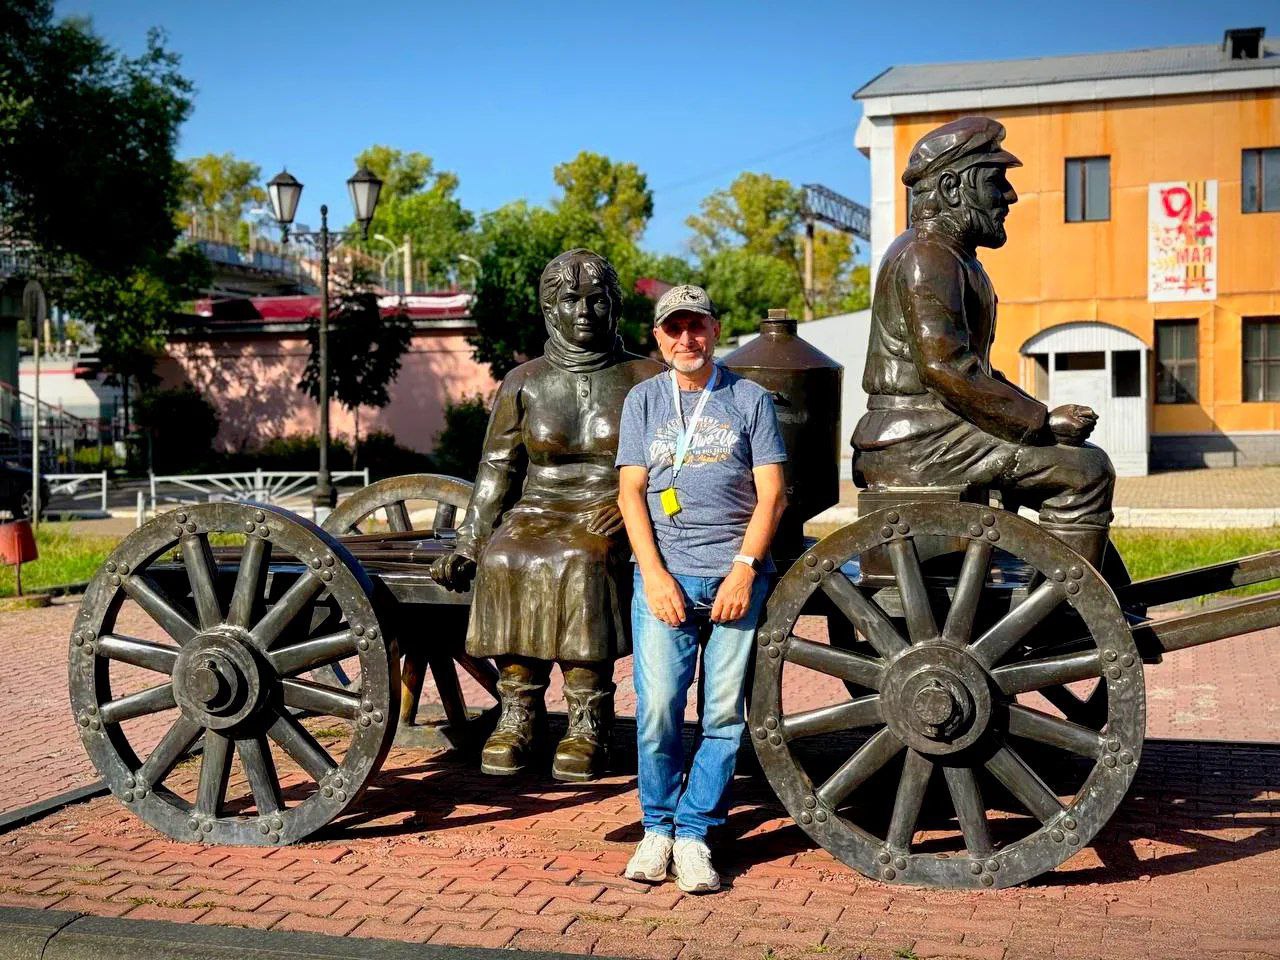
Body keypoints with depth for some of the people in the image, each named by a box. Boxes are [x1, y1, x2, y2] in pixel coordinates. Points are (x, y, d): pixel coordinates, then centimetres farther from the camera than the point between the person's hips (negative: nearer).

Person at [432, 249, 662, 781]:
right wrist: (467, 545, -2)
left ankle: (588, 724, -27)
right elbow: (496, 471, 9)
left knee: (581, 563, -35)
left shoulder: (644, 378, 6)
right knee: (504, 561, -31)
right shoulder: (524, 383, 11)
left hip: (616, 520, -2)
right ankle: (519, 714, -20)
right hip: (539, 513, 2)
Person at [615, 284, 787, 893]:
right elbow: (631, 492, 6)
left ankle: (694, 833, 8)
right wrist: (655, 574, -6)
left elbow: (772, 493, 4)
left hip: (737, 575, 0)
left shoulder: (750, 399, 10)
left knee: (726, 712, -3)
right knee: (657, 709, -8)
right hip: (663, 575, 0)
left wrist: (745, 567, -9)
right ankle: (657, 828, 9)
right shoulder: (643, 401, 14)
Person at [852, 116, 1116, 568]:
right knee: (1086, 471, -14)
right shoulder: (926, 258, -13)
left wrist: (1041, 416, 9)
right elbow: (948, 369, -24)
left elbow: (978, 368, 24)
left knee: (1083, 457, 19)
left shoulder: (954, 256, 21)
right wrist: (1042, 421, -17)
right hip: (918, 444, -11)